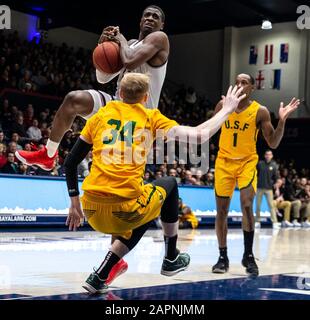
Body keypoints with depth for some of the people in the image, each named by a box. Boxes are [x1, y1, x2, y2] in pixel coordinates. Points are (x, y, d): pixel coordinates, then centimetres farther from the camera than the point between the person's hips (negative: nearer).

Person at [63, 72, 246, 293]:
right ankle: (171, 259, 34)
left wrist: (75, 203, 23)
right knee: (169, 184, 28)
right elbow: (201, 135, 4)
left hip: (92, 210, 4)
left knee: (140, 221, 34)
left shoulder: (100, 115, 14)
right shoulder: (151, 118, 7)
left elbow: (70, 163, 13)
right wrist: (227, 110, 21)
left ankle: (98, 278, 19)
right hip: (126, 208, -3)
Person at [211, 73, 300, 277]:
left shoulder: (260, 112, -9)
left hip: (247, 162, -2)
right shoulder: (223, 105, -3)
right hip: (224, 161, 2)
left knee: (247, 206, -19)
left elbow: (273, 143, -8)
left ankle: (248, 255, -5)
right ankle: (223, 257, 14)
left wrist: (282, 121, -20)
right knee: (221, 210, 2)